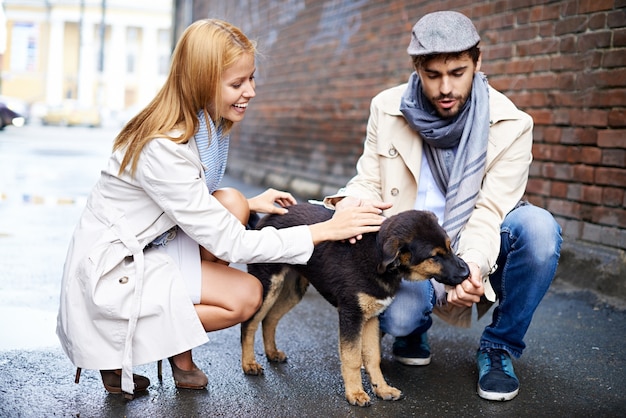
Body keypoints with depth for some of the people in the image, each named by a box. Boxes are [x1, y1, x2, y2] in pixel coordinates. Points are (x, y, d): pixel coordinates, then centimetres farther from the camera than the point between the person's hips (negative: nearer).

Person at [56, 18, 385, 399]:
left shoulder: (205, 124, -2)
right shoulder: (163, 148, -30)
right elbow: (227, 242, -28)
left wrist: (248, 205, -4)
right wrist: (325, 231, -25)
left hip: (151, 248, 8)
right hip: (111, 268, -8)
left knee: (231, 202, -12)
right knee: (245, 296, -15)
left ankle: (180, 350, 0)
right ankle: (116, 348, 0)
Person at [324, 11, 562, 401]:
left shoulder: (511, 124, -13)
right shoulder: (387, 108, -6)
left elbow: (489, 211, -18)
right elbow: (369, 181, -1)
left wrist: (472, 265, -39)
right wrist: (353, 199, -27)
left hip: (480, 252, 0)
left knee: (539, 227, -32)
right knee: (397, 317, -31)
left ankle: (500, 346, -8)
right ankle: (415, 327, 12)